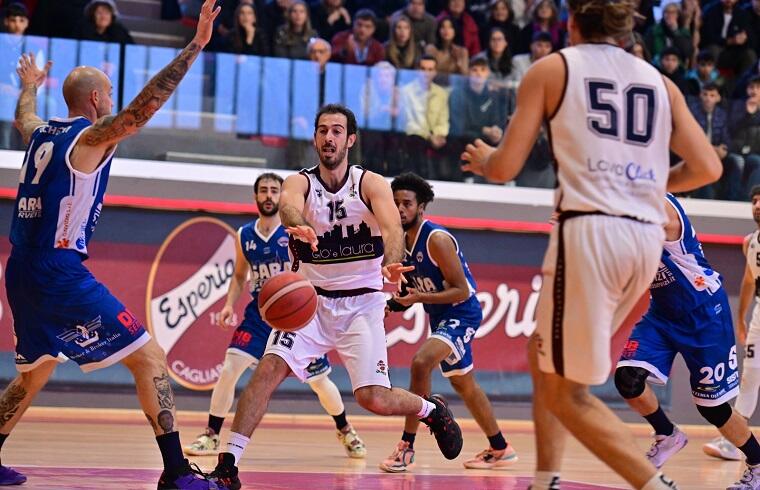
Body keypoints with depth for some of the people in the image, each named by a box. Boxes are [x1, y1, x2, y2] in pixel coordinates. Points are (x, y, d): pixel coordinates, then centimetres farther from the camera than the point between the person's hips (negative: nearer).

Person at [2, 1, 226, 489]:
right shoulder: (93, 136, -6)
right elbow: (145, 103, -20)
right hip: (60, 269, -8)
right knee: (151, 358, -7)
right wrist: (195, 45, -22)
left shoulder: (41, 133, 16)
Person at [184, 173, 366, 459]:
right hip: (259, 313, 2)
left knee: (319, 380, 6)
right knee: (230, 367, -15)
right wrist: (230, 304, 0)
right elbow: (240, 276, 15)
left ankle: (345, 431, 31)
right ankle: (211, 436, -6)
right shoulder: (244, 236, 2)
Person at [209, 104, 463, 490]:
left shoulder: (371, 184, -6)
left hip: (361, 303, -1)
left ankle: (432, 409, 22)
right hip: (311, 298, 1)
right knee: (269, 368, -20)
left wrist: (390, 263, -48)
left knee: (375, 400, -10)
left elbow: (392, 228, -25)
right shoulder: (300, 182, -4)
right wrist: (298, 226, -55)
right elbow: (288, 205, -29)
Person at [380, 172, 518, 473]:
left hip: (462, 315, -10)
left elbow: (462, 291, -23)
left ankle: (407, 447, -24)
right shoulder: (402, 242, 2)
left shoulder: (436, 239, -22)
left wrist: (421, 298, -33)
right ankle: (500, 449, 38)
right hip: (440, 317, 10)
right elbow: (414, 289, 15)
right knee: (464, 384, 21)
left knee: (421, 362, -29)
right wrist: (393, 304, -5)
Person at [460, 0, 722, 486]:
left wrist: (482, 159, 27)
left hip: (590, 229, -6)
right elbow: (707, 168, 11)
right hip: (648, 236, 6)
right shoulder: (660, 81, 17)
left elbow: (506, 168, 3)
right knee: (544, 352, 25)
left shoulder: (552, 69, 6)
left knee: (565, 391, 0)